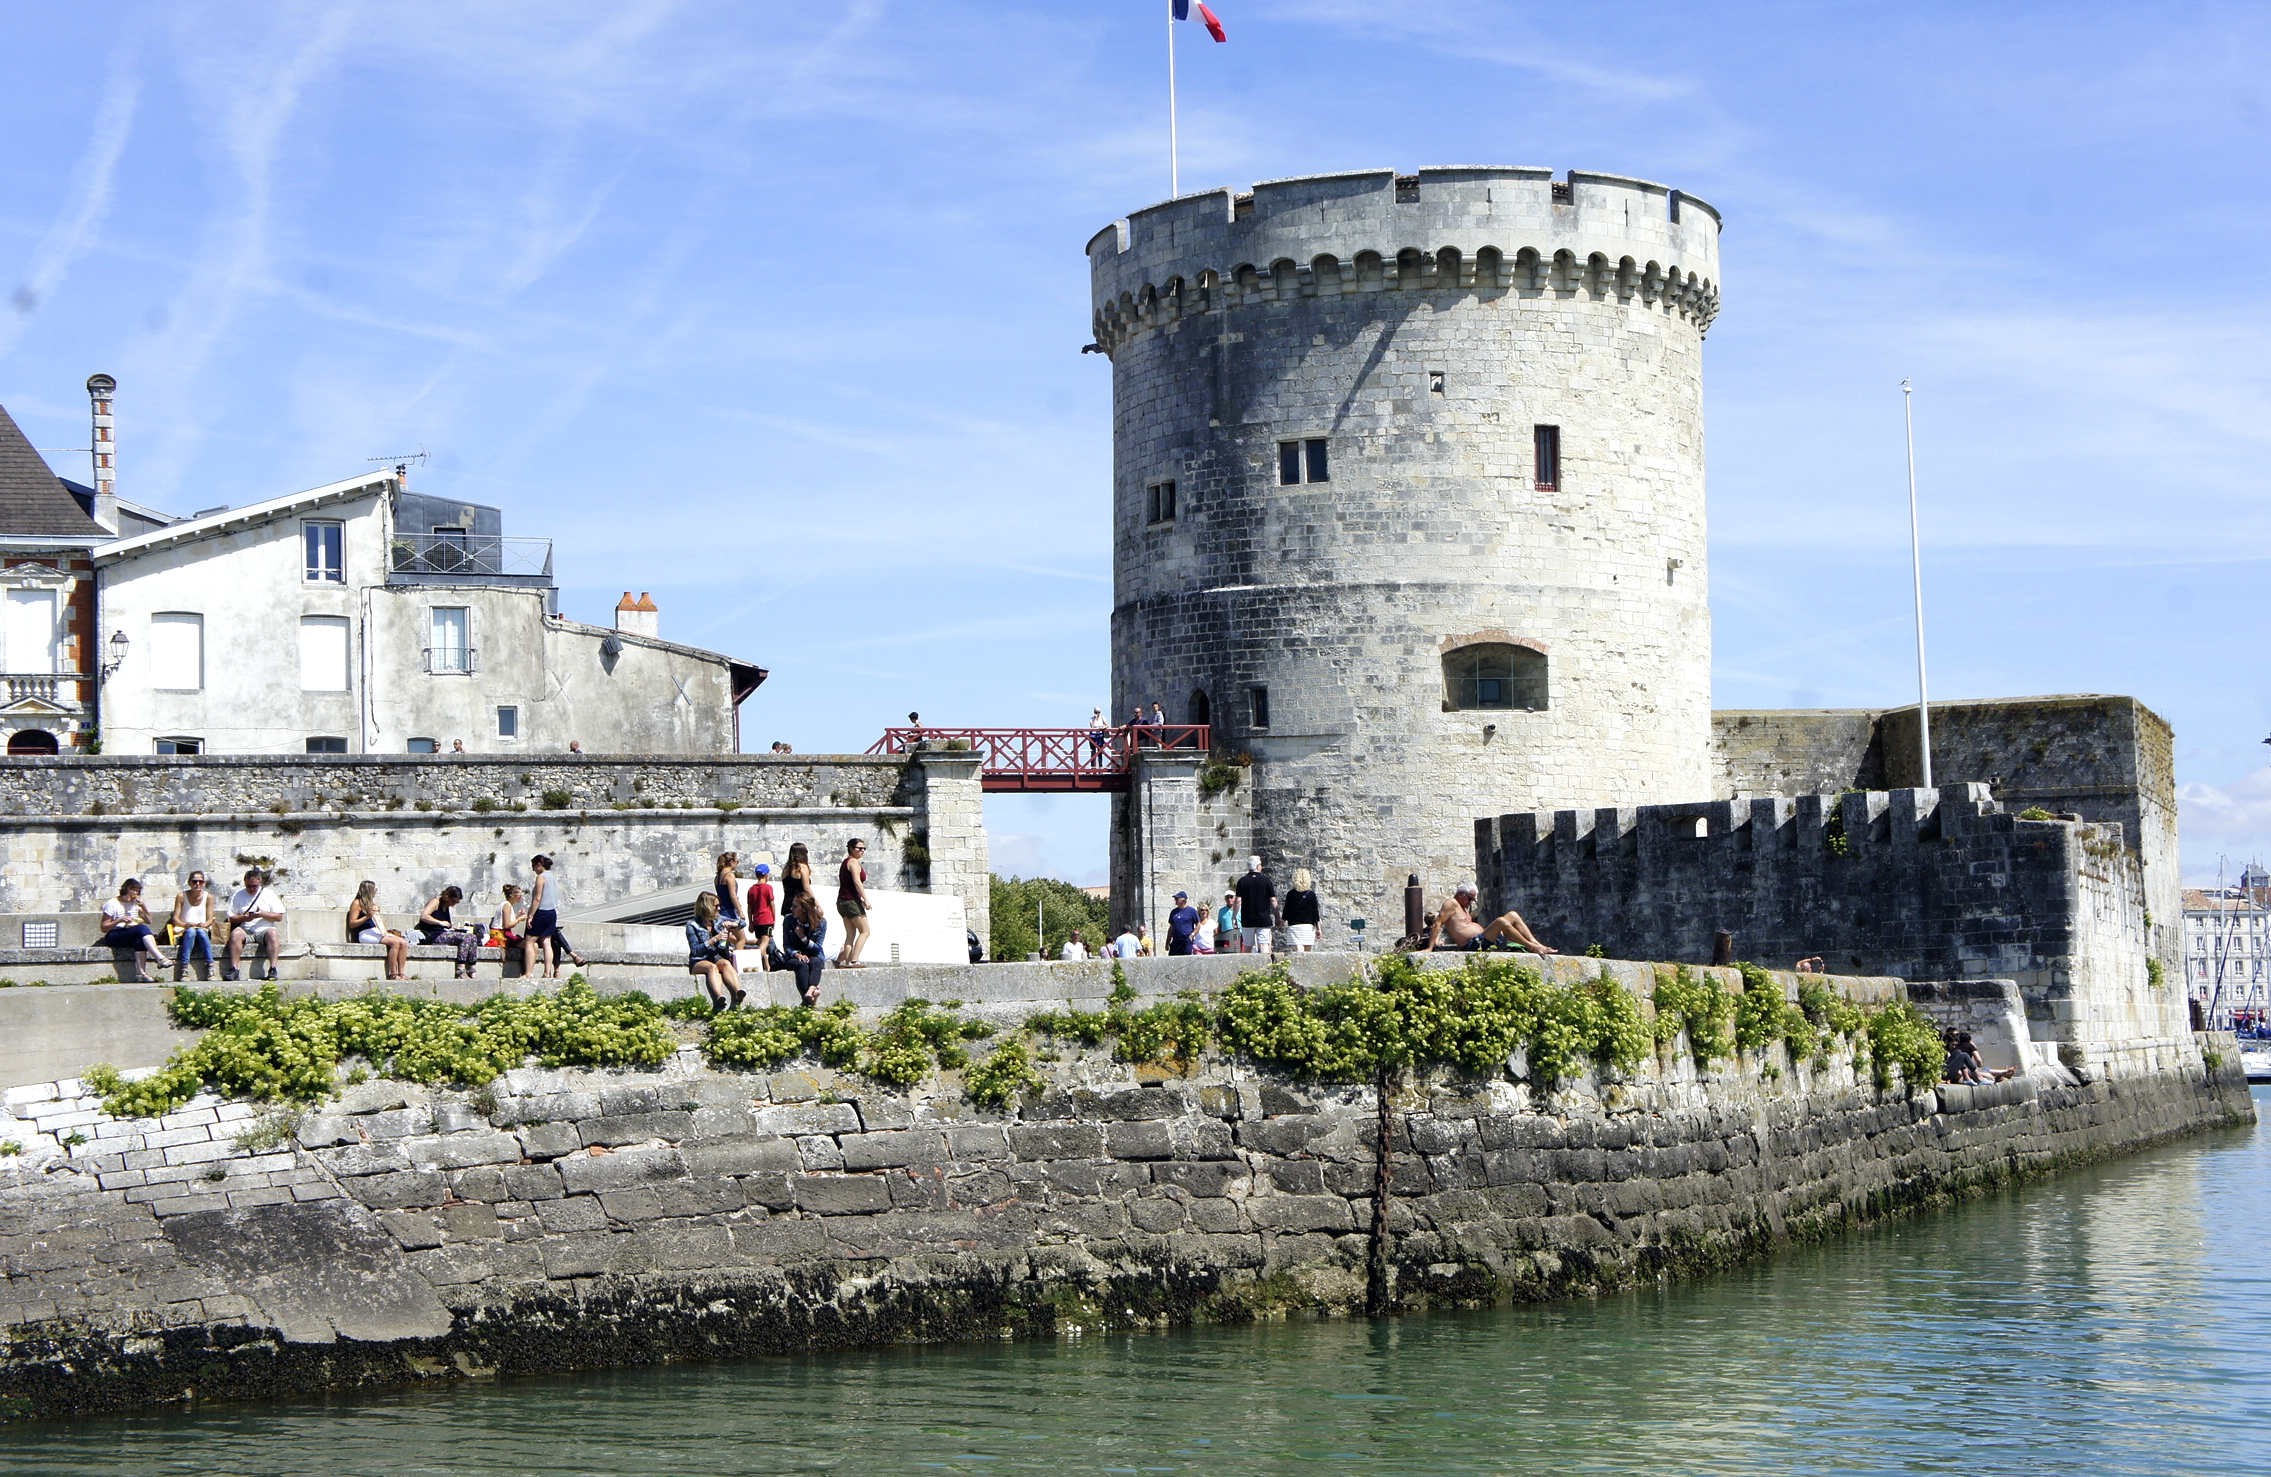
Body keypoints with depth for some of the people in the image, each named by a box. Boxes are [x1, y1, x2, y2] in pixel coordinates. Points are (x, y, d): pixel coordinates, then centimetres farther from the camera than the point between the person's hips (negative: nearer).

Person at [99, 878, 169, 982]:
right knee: (142, 928, -33)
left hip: (134, 936, 5)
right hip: (114, 936, -5)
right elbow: (104, 928, -3)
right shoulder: (112, 904, 2)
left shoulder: (135, 904, 21)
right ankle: (160, 958, -46)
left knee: (140, 940, -34)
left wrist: (143, 906, 2)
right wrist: (120, 920, -17)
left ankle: (140, 973, -43)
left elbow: (149, 921, 16)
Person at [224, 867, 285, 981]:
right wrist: (243, 918, -12)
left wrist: (262, 914, -12)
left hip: (264, 930, -1)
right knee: (235, 933, -33)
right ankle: (234, 969, -35)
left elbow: (279, 917, 4)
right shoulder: (237, 895, 12)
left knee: (273, 933, -34)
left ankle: (273, 969, -39)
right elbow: (231, 918, 8)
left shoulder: (269, 893, 10)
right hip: (245, 931, 1)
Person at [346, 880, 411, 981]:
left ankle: (401, 973, -24)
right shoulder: (357, 903, 0)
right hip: (365, 934, -8)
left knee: (404, 943, -16)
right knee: (395, 942, -29)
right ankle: (393, 975, -28)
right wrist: (367, 916, -14)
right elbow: (351, 924, -7)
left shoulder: (372, 903, 23)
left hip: (377, 932, 8)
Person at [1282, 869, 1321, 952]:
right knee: (1308, 953, 11)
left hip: (1293, 926, -1)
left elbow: (1286, 910, 3)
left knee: (1297, 950, -10)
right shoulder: (1311, 894, -2)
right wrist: (1318, 928, 6)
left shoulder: (1290, 894, -2)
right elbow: (1315, 911, 0)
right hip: (1309, 926, 1)